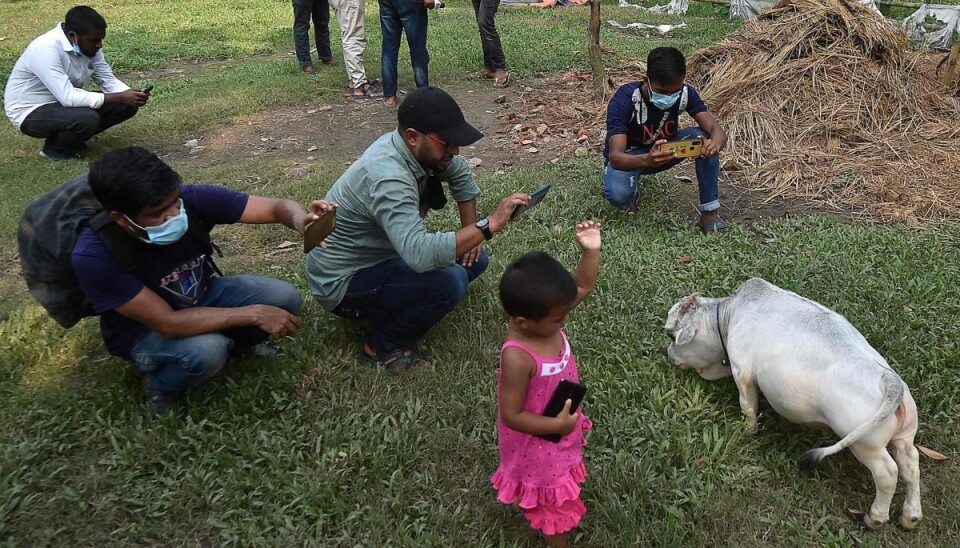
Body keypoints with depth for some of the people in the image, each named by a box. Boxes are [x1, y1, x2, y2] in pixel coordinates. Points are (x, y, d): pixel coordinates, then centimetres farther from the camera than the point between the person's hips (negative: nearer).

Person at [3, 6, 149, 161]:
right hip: (30, 112, -8)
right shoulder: (45, 49, -30)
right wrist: (120, 97, -36)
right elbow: (68, 97, -35)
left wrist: (129, 95, -25)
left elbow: (108, 81, -2)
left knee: (126, 105, -6)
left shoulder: (87, 45, -7)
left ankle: (72, 139, 9)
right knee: (88, 119, -36)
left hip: (63, 101, 8)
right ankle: (53, 146, -4)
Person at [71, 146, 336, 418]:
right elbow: (168, 323, -34)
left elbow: (278, 207, -23)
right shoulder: (93, 256, -34)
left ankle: (230, 343, 14)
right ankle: (159, 387, 1)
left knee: (284, 298, -17)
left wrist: (302, 222, -48)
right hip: (145, 330, -4)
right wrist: (254, 314, -36)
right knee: (206, 350, -35)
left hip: (203, 295, 4)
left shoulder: (193, 199, -26)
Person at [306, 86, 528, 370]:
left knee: (473, 259, 2)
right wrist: (488, 225, -41)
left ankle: (393, 306, 10)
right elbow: (421, 255, -46)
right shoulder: (388, 177, -35)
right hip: (342, 282, -9)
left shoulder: (418, 149, -8)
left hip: (379, 254, 9)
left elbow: (460, 173, 11)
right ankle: (383, 345, -6)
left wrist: (470, 234, 3)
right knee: (450, 280, -28)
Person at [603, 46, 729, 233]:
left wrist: (715, 144, -51)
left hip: (664, 150, 4)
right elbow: (615, 156, -40)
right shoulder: (624, 99, -32)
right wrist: (647, 160, -62)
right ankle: (632, 192, 2)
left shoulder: (685, 93, -21)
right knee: (617, 193, -37)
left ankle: (709, 212, -15)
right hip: (629, 157, -3)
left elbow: (717, 130, -25)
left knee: (705, 138, -26)